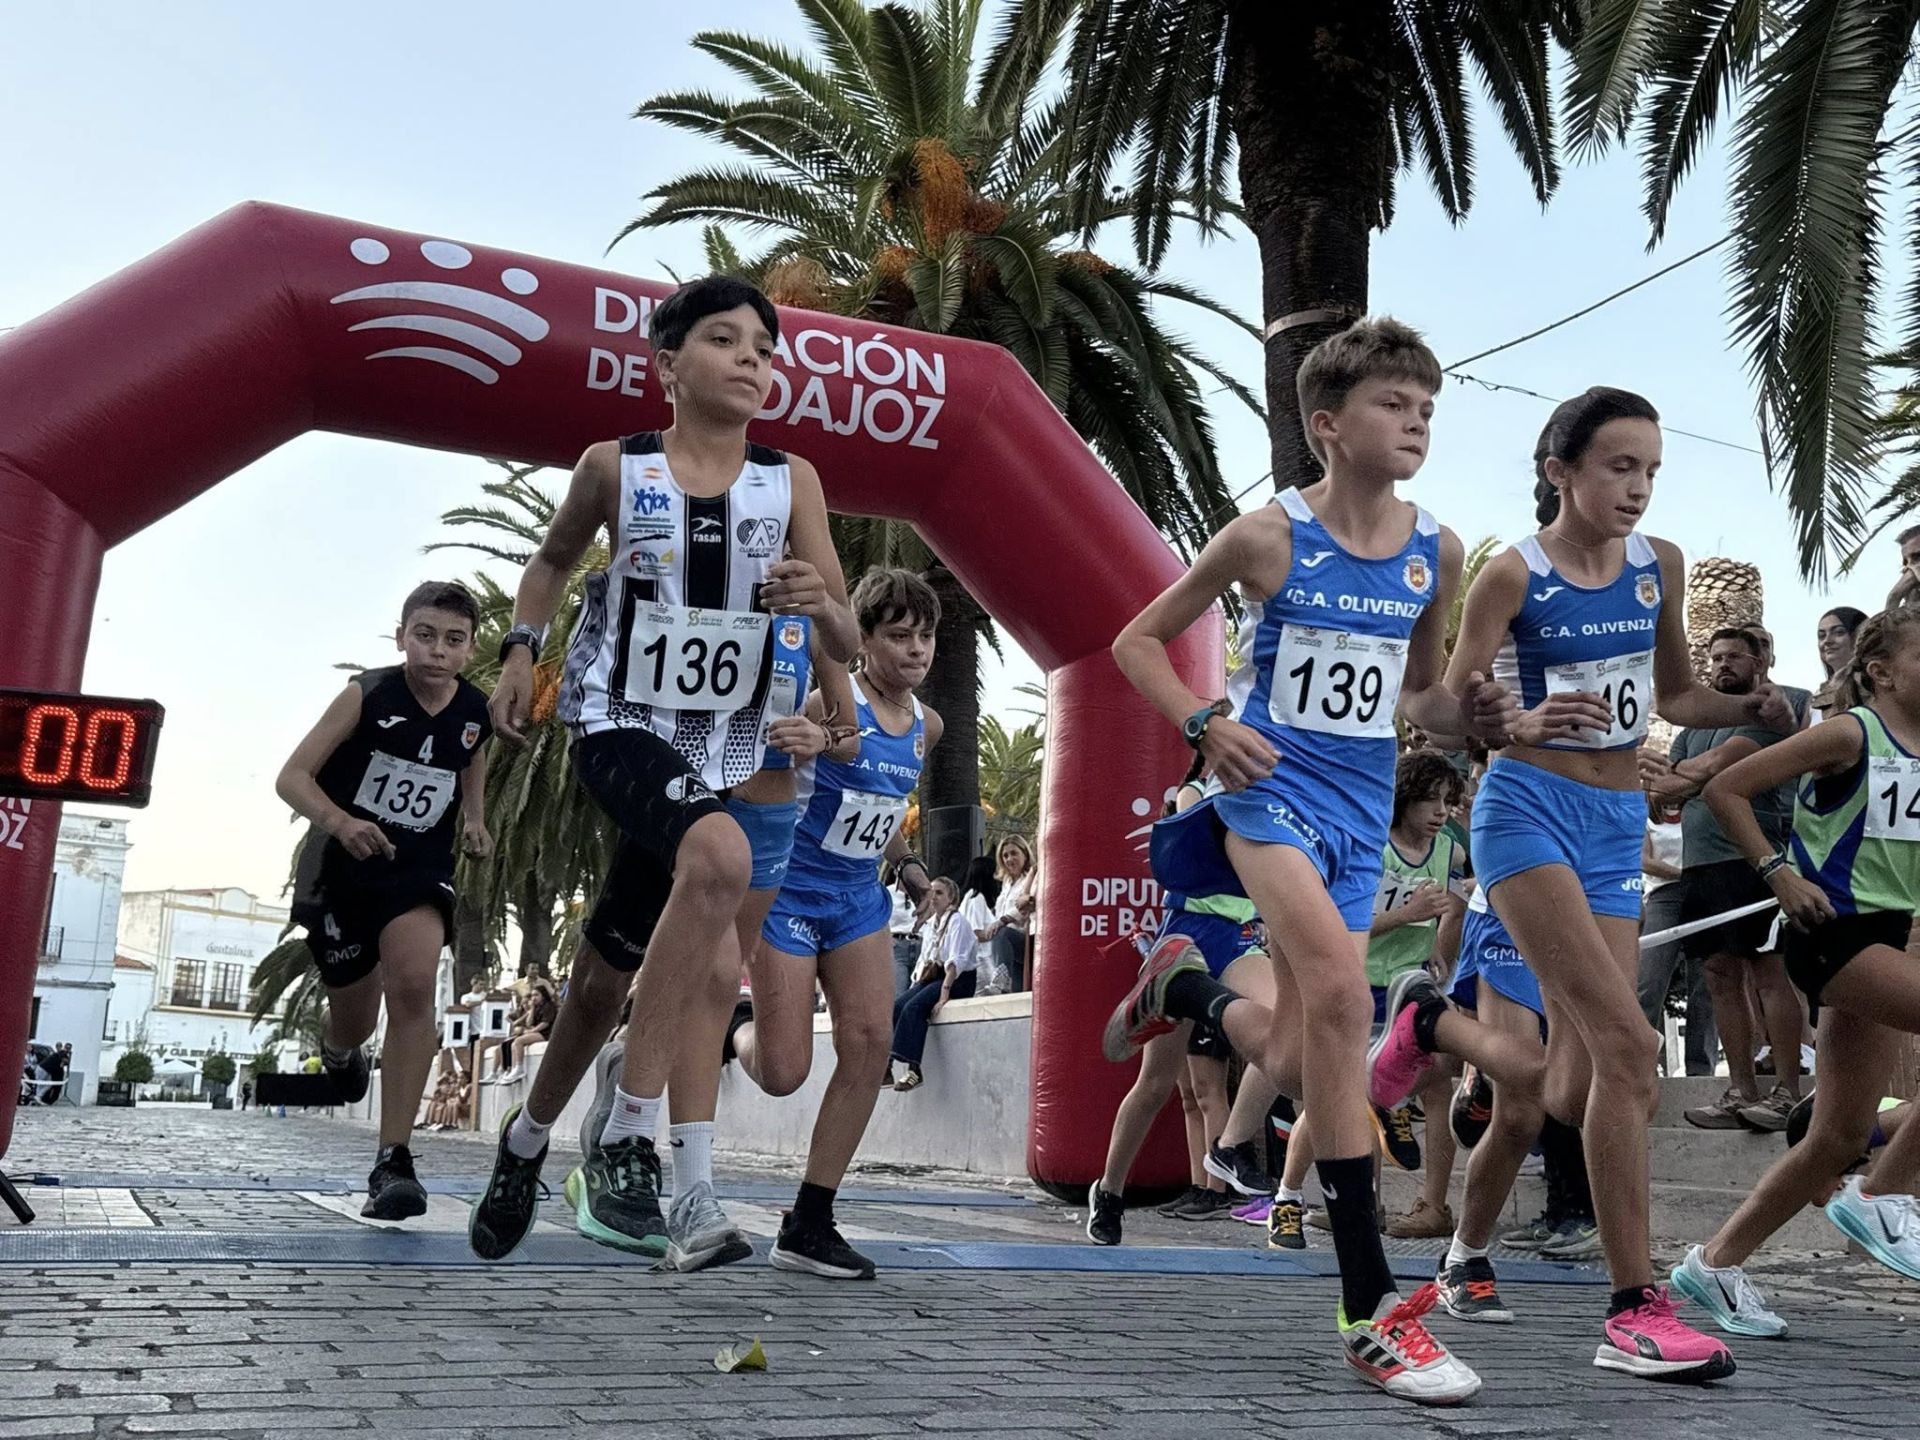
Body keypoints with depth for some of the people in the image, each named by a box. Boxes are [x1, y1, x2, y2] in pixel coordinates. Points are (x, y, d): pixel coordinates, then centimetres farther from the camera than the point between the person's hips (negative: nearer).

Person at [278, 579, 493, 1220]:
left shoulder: (475, 712, -5)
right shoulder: (367, 695, -15)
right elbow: (292, 775, -15)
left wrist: (474, 821, 2)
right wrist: (337, 819, -34)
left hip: (420, 867, 1)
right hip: (342, 863, -1)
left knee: (414, 985, -26)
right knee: (353, 1021, 11)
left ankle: (393, 1162, -22)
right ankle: (338, 1049, 55)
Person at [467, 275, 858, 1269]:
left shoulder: (792, 482, 0)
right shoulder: (614, 466, -2)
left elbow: (846, 645, -1)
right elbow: (553, 559, 17)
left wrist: (819, 604, -24)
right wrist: (520, 648, 1)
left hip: (719, 753, 3)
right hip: (618, 725, -3)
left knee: (608, 974, 13)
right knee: (722, 855, -35)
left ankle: (526, 1143, 41)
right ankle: (628, 1134, -24)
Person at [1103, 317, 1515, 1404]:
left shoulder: (1437, 552, 4)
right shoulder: (1268, 536, -8)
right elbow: (1139, 641, 1)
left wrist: (1473, 715, -4)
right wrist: (1204, 726, -16)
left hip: (1363, 807, 5)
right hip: (1274, 784, -5)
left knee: (1295, 1065, 6)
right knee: (1340, 988, -30)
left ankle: (1185, 985, 42)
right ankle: (1373, 1309, -24)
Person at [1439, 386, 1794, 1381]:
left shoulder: (1660, 566, 9)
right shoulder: (1513, 576, -7)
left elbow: (1674, 694, 20)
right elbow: (1450, 709, -6)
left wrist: (1748, 710, 0)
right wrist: (1525, 724, -26)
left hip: (1618, 825, 6)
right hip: (1529, 808, -6)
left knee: (1575, 1083, 5)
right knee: (1628, 1046, -19)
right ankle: (1635, 1310, -12)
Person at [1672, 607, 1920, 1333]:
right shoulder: (1849, 734, -8)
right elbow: (1725, 789, -11)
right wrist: (1778, 873, -15)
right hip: (1834, 932, -8)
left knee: (1841, 1136, 7)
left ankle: (1717, 1262, 17)